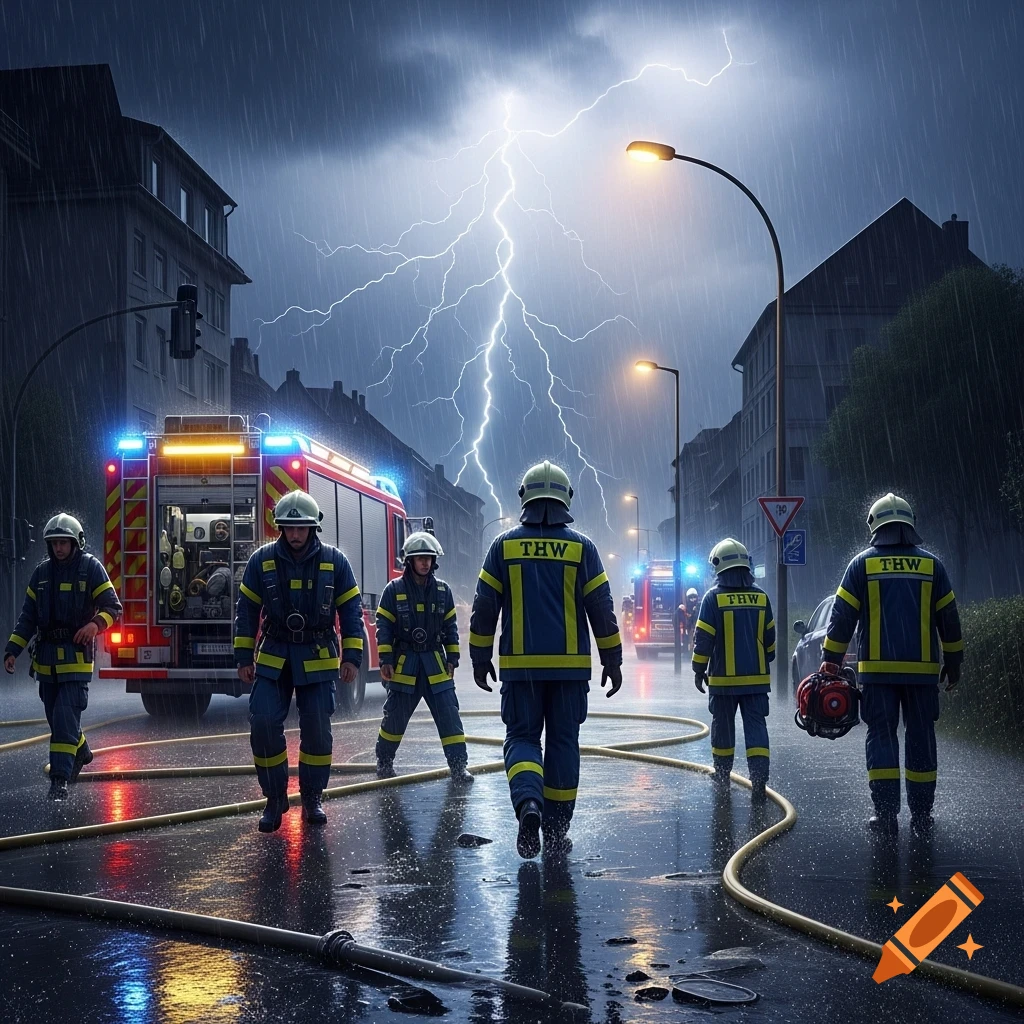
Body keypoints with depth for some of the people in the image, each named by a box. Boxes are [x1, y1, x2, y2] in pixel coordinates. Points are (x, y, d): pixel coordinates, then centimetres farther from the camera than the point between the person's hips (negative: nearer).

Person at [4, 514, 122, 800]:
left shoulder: (91, 568, -4)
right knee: (56, 715, 15)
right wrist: (12, 649, 3)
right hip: (46, 656, 6)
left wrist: (96, 623, -27)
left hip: (76, 654, -5)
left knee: (66, 716, -13)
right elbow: (28, 616, 12)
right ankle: (80, 752, 40)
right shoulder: (42, 572, 10)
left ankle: (60, 777, -14)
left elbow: (113, 606, -7)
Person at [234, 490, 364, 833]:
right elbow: (247, 611, 5)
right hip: (273, 658, 0)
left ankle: (312, 798, 16)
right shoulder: (262, 560, -2)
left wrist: (352, 657, -3)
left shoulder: (334, 561, -3)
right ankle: (275, 798, 4)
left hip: (318, 659, 0)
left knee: (317, 730, 0)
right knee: (263, 724, -10)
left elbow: (351, 611, 2)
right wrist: (244, 657, 2)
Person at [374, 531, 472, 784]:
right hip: (404, 663, -2)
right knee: (395, 717, 6)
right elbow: (383, 626, -3)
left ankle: (458, 766, -3)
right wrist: (386, 661, -8)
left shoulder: (442, 590, 5)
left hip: (435, 663, 2)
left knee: (449, 716, -5)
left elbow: (450, 627, 10)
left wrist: (452, 660, 5)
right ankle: (384, 761, 24)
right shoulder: (394, 590, -3)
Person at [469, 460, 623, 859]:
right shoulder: (581, 548, 0)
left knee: (522, 737, 8)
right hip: (570, 665, 0)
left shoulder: (504, 546, 0)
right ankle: (556, 832, 12)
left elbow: (484, 607, 2)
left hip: (520, 665, 0)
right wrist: (612, 660, 9)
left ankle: (528, 802, -20)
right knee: (563, 743, 9)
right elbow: (601, 609, 0)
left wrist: (480, 657, 11)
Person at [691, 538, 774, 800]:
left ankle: (722, 778, 22)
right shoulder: (761, 597, 3)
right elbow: (769, 638, 12)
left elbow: (704, 639, -9)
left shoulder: (714, 597, -8)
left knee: (723, 727, 11)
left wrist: (699, 671, 0)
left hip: (723, 678, -2)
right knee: (756, 726, 2)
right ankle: (758, 779, -10)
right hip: (756, 677, 2)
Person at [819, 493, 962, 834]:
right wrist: (953, 663, 18)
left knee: (881, 736, 4)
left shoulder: (863, 564, 0)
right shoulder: (931, 565, 5)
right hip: (923, 669, 1)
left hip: (877, 669, -1)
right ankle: (921, 813, 10)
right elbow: (949, 620, 8)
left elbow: (842, 617, -1)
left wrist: (830, 663, 4)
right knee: (921, 738, 8)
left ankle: (885, 812, -2)